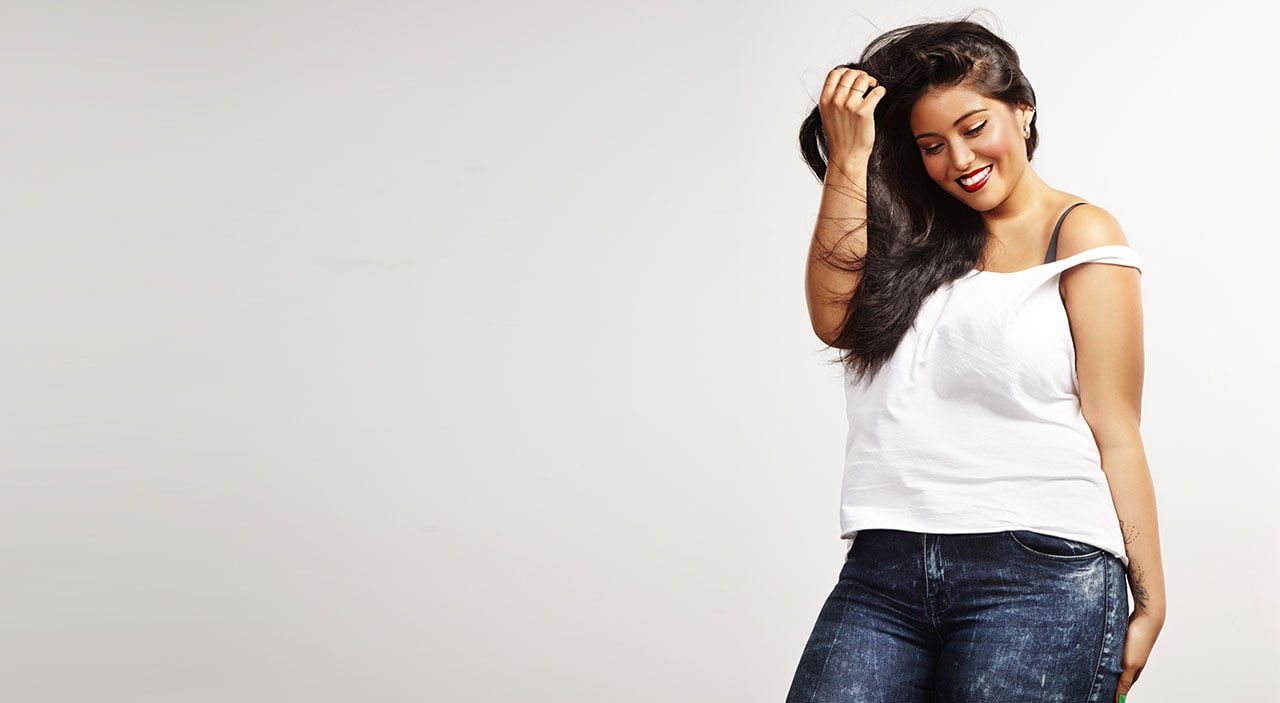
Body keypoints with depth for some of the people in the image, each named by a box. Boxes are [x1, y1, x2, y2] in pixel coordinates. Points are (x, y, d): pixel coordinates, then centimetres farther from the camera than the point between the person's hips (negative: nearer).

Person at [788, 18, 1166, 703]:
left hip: (1040, 573, -3)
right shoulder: (917, 238, 19)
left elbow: (1114, 432, 1)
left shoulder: (1078, 233, 6)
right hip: (883, 570, 4)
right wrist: (848, 158, 2)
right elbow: (836, 318, 1)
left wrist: (1148, 604, -3)